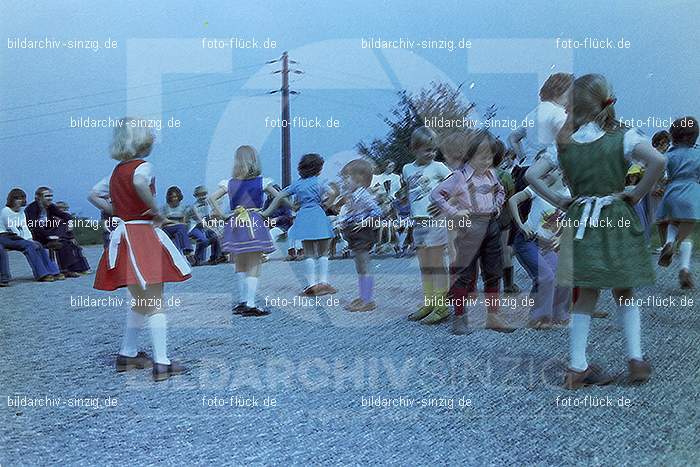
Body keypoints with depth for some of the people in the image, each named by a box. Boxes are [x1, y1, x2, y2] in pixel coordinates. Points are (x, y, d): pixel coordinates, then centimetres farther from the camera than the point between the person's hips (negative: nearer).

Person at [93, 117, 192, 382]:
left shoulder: (116, 171, 14)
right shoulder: (143, 166, -10)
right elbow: (140, 183, -33)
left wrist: (120, 213, 15)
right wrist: (157, 211, -21)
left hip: (123, 234, 8)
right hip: (144, 234, -8)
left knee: (139, 301, 21)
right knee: (156, 303, -5)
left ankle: (127, 354, 28)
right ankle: (161, 364, -7)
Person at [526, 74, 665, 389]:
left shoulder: (564, 144, 0)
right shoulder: (623, 136, -7)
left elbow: (531, 175, -1)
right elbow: (658, 161, -22)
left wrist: (558, 201, 5)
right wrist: (637, 194, -8)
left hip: (579, 221, 2)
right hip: (617, 221, -1)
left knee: (585, 297, 9)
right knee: (625, 295, 16)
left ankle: (577, 367, 9)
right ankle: (635, 358, 10)